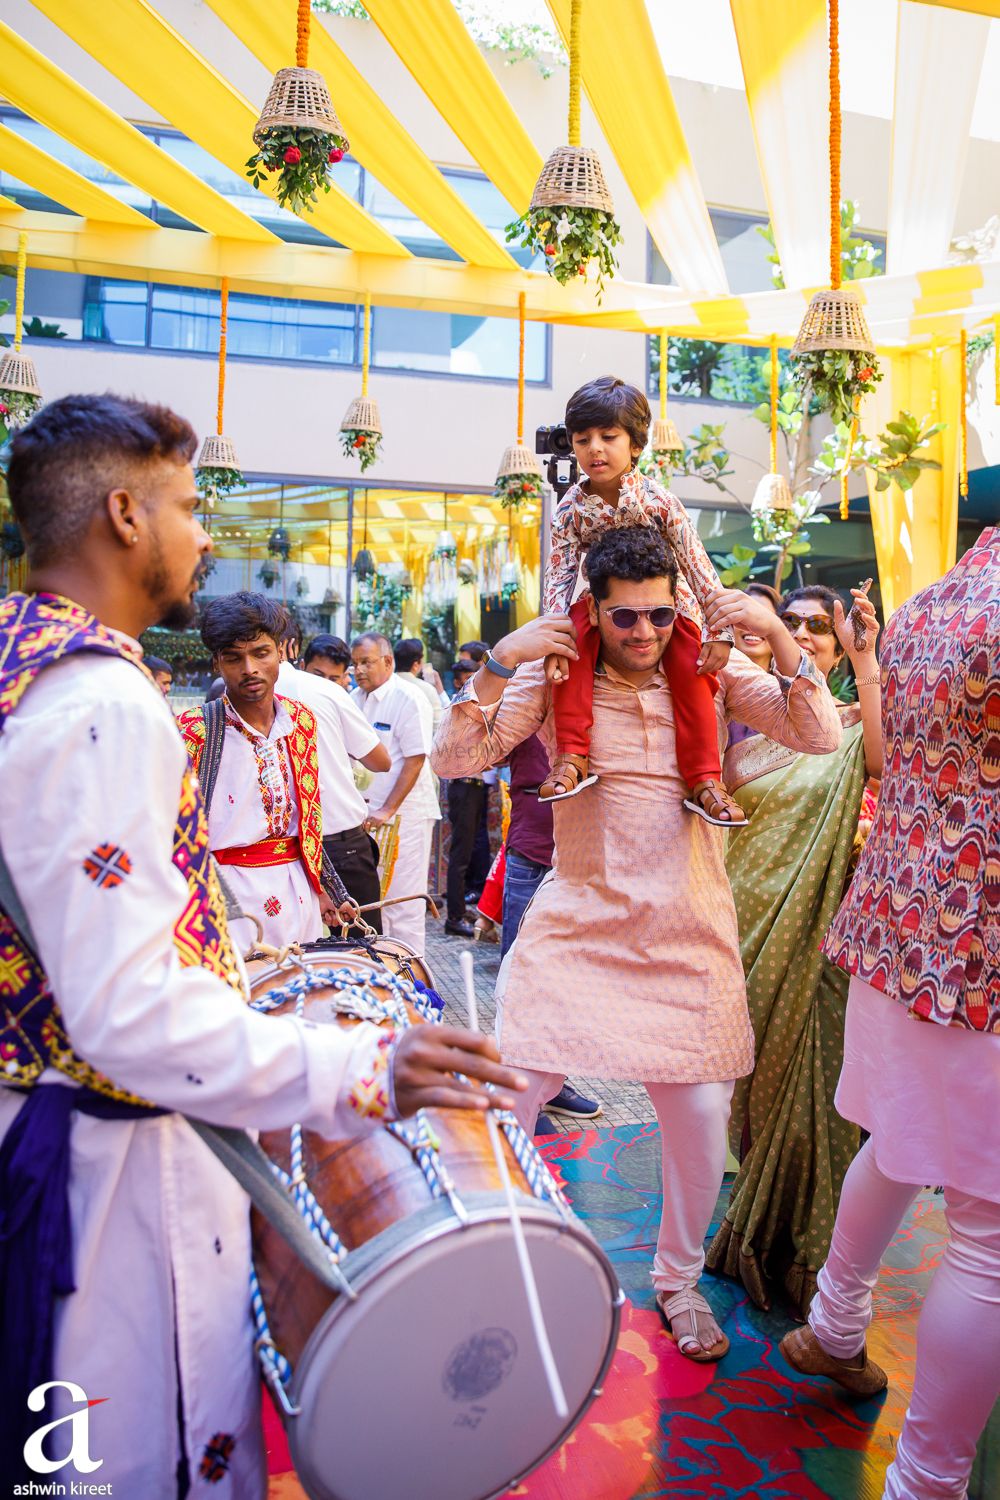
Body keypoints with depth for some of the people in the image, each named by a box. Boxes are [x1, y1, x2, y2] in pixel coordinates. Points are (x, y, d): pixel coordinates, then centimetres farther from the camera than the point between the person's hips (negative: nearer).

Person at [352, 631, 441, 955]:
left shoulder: (408, 700, -11)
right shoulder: (355, 699, 11)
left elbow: (415, 759, -15)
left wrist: (387, 810, -19)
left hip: (404, 815, -7)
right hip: (367, 814, 7)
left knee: (402, 899, -1)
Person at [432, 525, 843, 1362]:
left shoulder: (713, 673, 2)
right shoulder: (554, 678, -2)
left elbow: (821, 737, -6)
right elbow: (455, 758, -9)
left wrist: (778, 635, -16)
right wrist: (501, 662, -21)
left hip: (688, 933, 1)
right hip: (578, 925, -1)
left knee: (702, 1116, 5)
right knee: (509, 1102, -3)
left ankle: (679, 1279, 33)